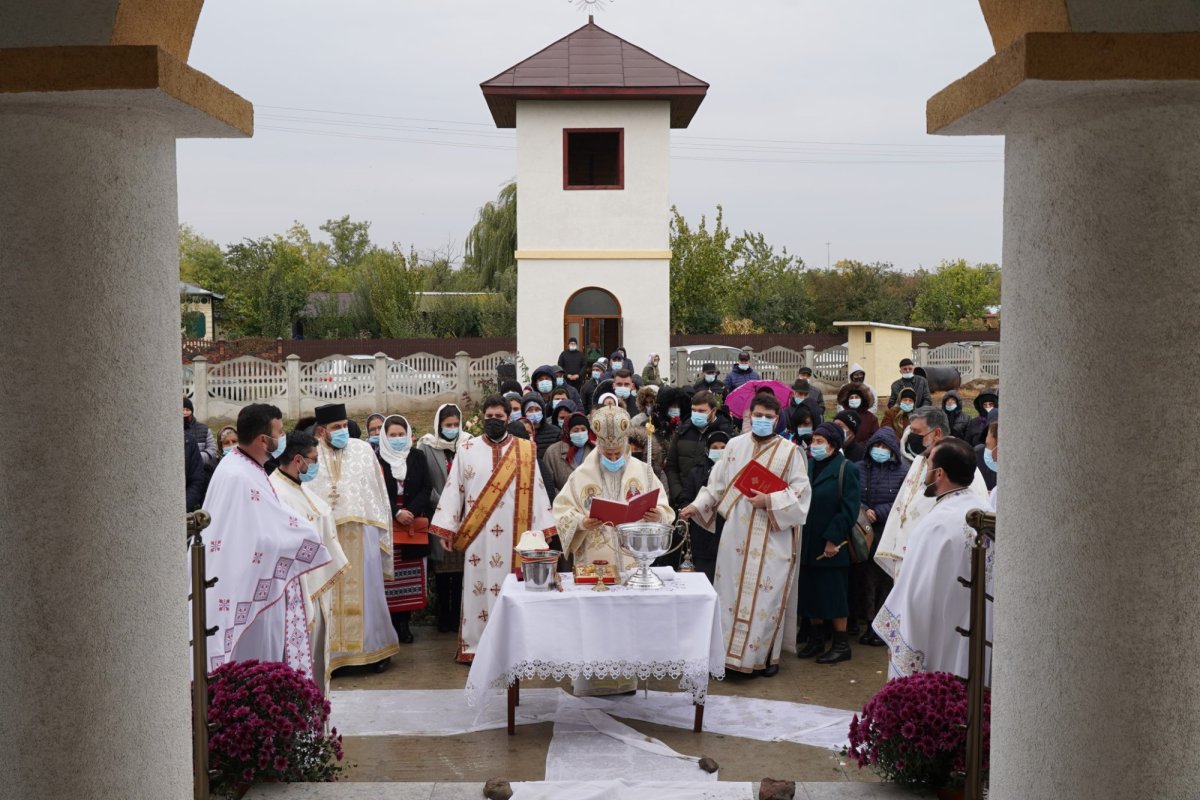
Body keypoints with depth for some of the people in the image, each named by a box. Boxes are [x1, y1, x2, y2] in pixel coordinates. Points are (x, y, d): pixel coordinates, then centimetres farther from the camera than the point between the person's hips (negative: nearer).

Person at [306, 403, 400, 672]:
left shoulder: (363, 450, 5)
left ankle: (375, 647, 20)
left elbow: (378, 492, 7)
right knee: (329, 596, 4)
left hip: (361, 535, 1)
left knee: (365, 592, 8)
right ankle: (331, 652, 14)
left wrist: (380, 530, 5)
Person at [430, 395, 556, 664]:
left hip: (514, 533, 0)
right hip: (477, 533, 0)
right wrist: (446, 529, 0)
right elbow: (453, 489, 6)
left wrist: (541, 530, -4)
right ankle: (475, 646, 5)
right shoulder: (467, 449, 8)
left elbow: (535, 490, 2)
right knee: (478, 586, 0)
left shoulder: (525, 450, 6)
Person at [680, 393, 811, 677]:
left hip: (773, 538, -3)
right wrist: (697, 506, -2)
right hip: (736, 534, 3)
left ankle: (765, 654, 12)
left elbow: (801, 493, -5)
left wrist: (769, 501, -16)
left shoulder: (790, 451, -1)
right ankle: (730, 650, 14)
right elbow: (717, 484, 10)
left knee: (766, 595, 0)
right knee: (732, 590, 5)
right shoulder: (734, 445, 7)